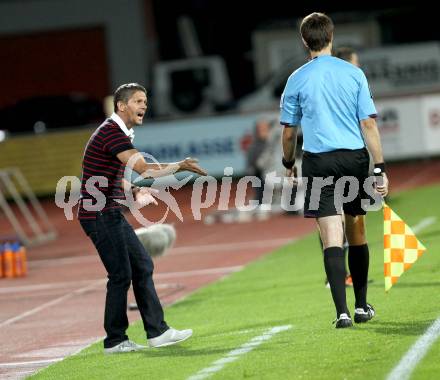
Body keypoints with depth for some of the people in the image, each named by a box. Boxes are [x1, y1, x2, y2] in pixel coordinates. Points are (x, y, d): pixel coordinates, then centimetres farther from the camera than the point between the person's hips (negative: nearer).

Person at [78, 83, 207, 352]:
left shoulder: (122, 133, 16)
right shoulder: (112, 133, -17)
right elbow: (145, 169, -24)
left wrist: (136, 193, 9)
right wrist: (180, 166, -15)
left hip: (113, 214, 10)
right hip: (100, 216, -10)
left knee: (142, 267, 9)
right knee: (121, 275, -7)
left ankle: (157, 332, 12)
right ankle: (115, 340, 3)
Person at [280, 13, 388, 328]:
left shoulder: (298, 79, 0)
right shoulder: (354, 74, 1)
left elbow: (289, 131, 5)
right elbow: (369, 124, -3)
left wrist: (288, 164, 23)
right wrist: (380, 168, 0)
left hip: (319, 162, -2)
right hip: (356, 158, 2)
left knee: (332, 239, -6)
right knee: (357, 234, 15)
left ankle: (343, 312, -16)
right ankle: (362, 306, 24)